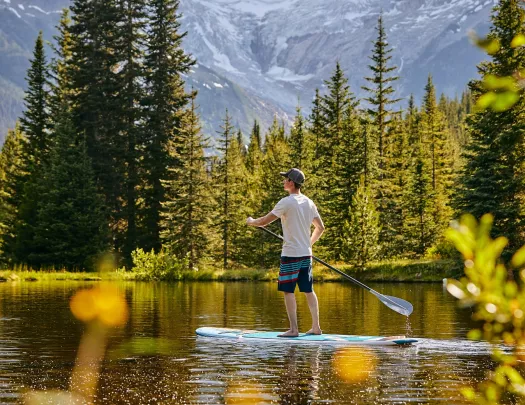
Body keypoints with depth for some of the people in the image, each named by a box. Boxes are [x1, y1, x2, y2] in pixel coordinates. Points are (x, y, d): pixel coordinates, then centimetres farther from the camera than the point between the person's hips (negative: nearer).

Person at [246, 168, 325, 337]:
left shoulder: (287, 202, -12)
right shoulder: (308, 203, 10)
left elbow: (265, 221, -10)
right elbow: (320, 227, 18)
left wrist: (251, 221, 9)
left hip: (291, 254, -7)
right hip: (306, 254, 7)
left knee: (288, 291, -3)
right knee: (308, 290, 11)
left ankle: (294, 329, -6)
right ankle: (316, 327, 13)